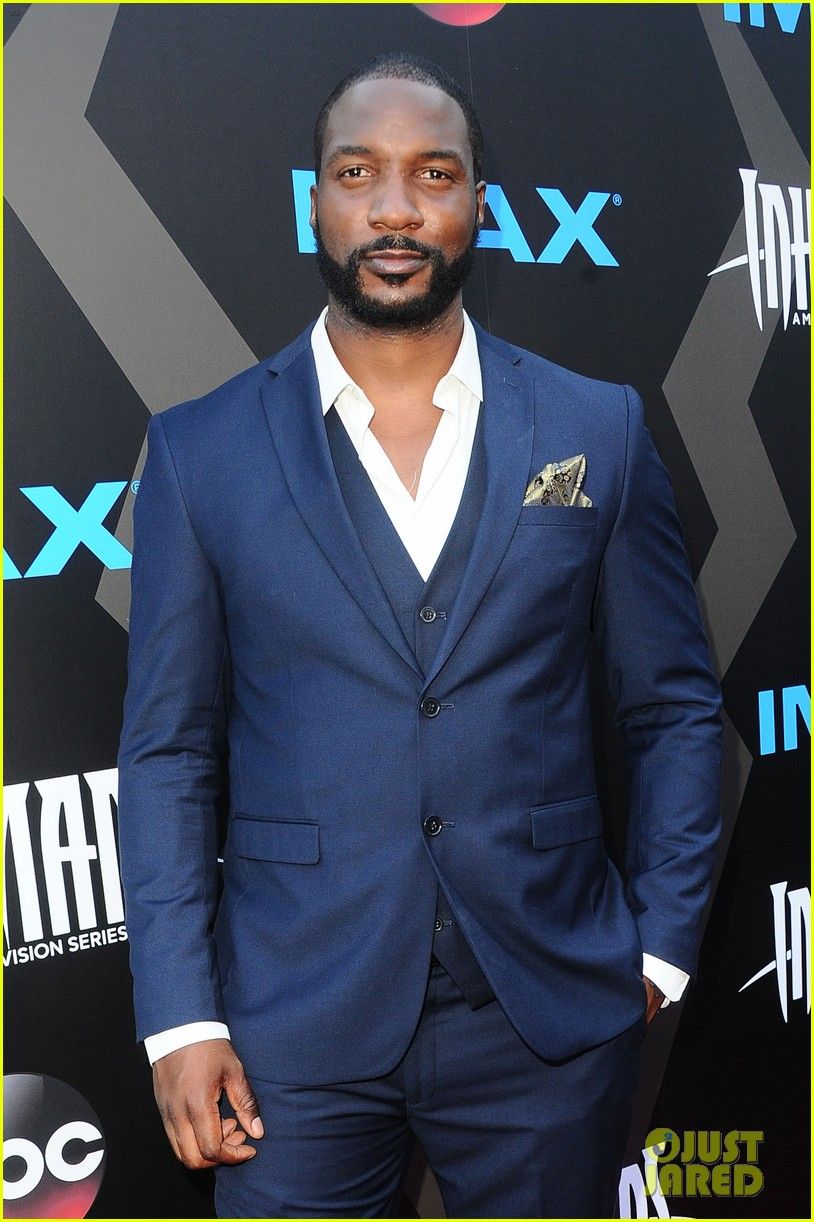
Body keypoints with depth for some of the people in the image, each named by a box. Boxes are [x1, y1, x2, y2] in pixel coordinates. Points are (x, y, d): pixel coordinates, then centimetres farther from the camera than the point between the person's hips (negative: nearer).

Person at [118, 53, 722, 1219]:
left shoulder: (597, 429, 0)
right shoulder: (203, 449, -2)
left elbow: (675, 706, 5)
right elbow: (169, 749, -1)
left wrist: (662, 944, 0)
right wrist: (179, 1015, -5)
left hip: (552, 1013, 1)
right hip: (295, 1026, 0)